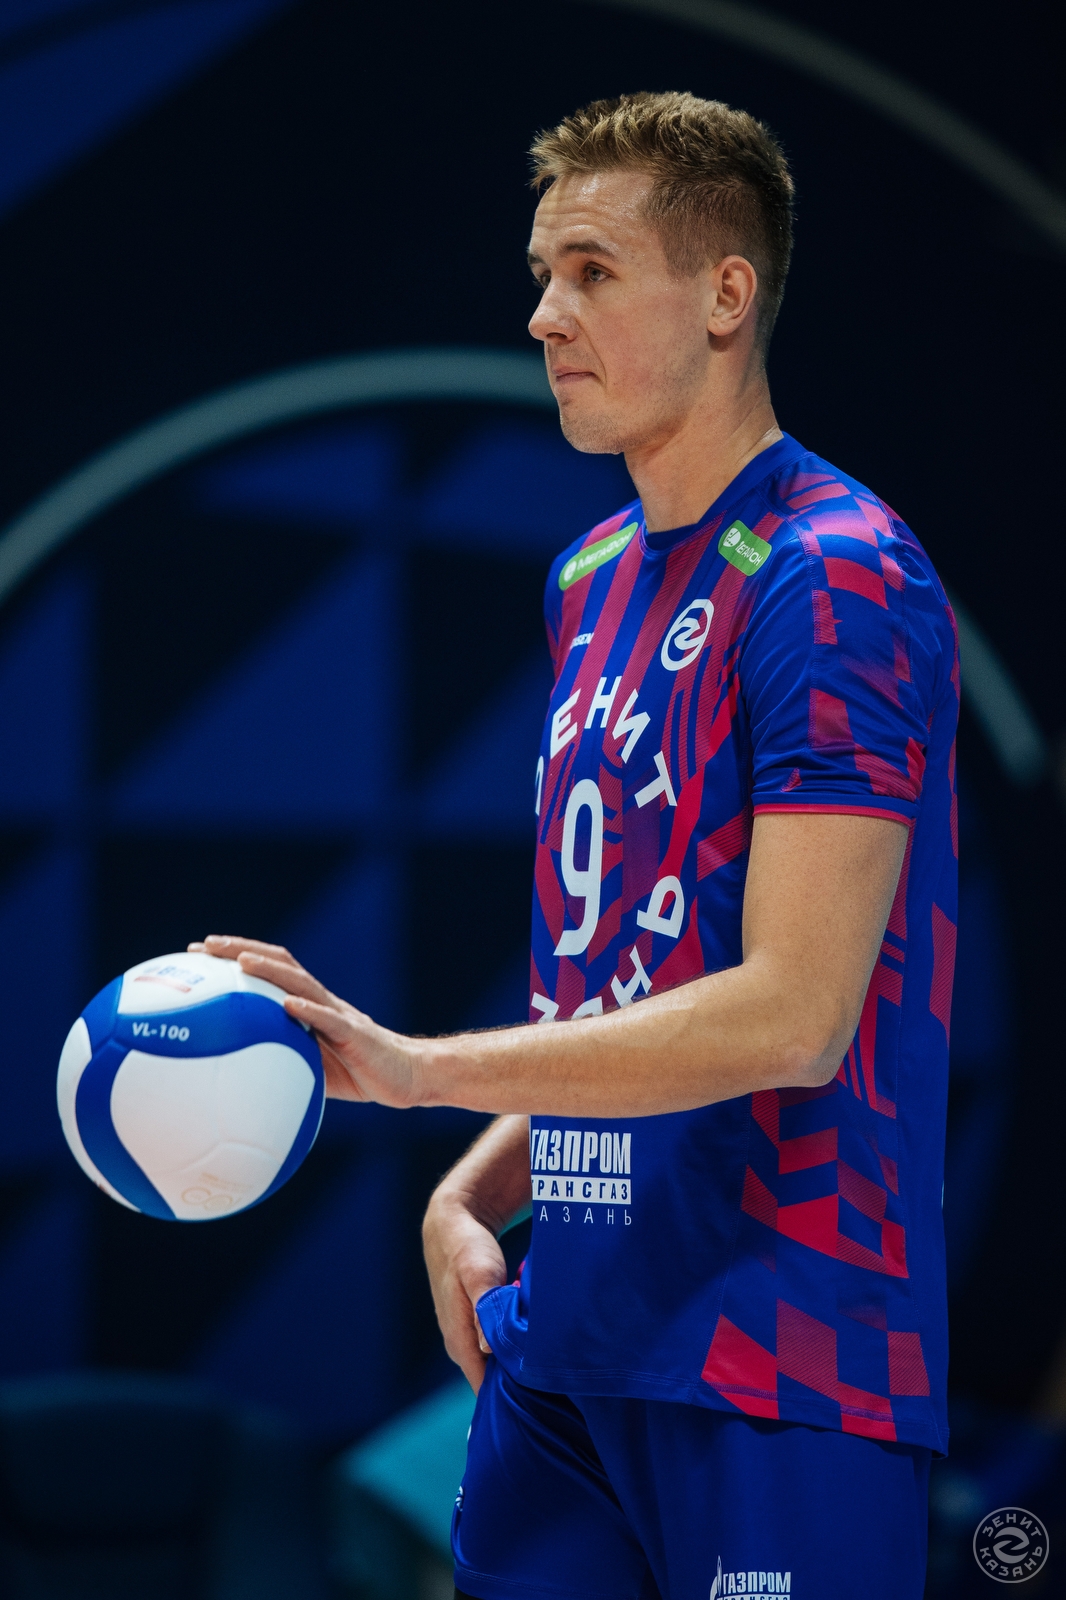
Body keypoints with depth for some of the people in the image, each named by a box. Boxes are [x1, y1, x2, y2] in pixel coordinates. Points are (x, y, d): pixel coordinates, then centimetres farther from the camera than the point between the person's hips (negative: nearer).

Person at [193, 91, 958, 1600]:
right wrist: (475, 1192, 5)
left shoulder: (836, 579, -13)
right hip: (562, 1346, 8)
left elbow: (792, 1016, -20)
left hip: (781, 1374, -8)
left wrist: (418, 1067, -21)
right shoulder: (592, 580, 15)